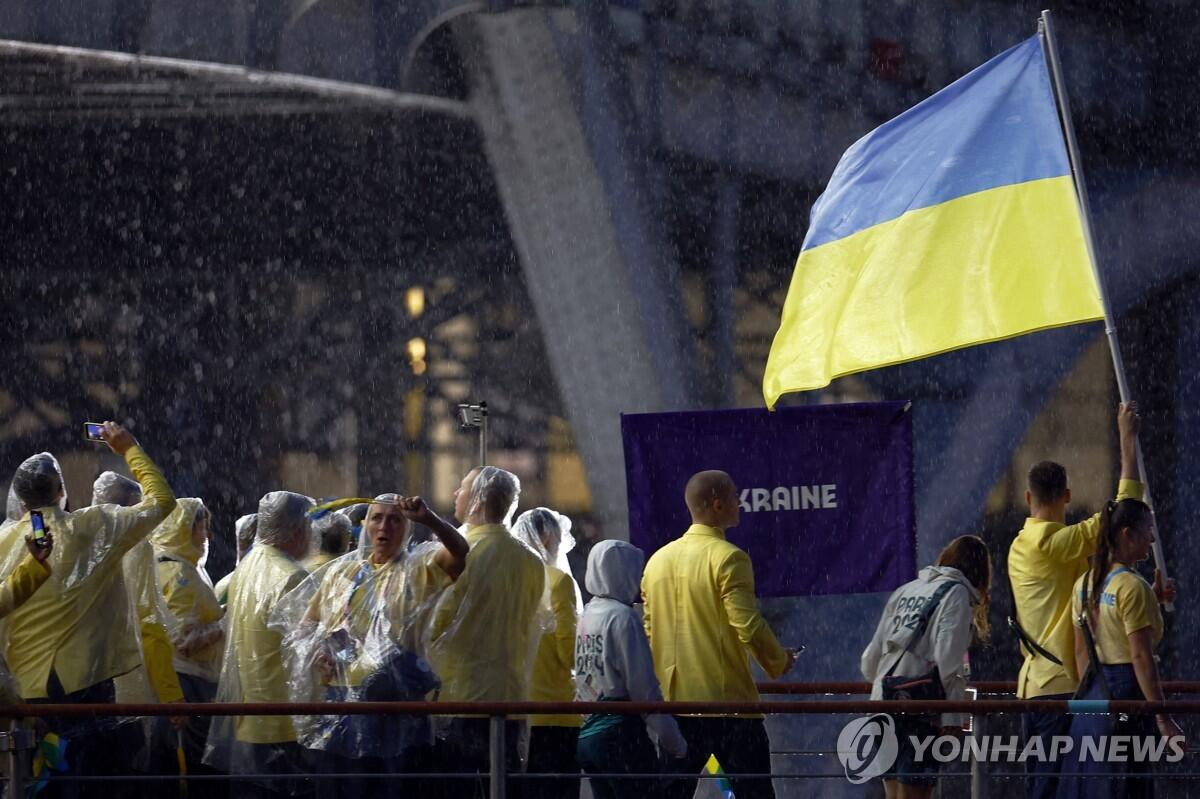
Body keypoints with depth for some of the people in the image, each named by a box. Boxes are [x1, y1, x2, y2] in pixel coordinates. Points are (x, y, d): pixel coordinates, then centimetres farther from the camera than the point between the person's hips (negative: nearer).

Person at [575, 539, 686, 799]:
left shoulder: (586, 616, 13)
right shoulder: (623, 617, -11)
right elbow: (644, 687, -13)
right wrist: (673, 741, -6)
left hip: (586, 735, 8)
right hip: (622, 733, -8)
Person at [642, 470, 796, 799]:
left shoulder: (658, 561, 10)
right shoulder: (728, 558, -10)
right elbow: (749, 626, -16)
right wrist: (779, 661, 2)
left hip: (674, 704, 6)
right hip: (727, 700, -6)